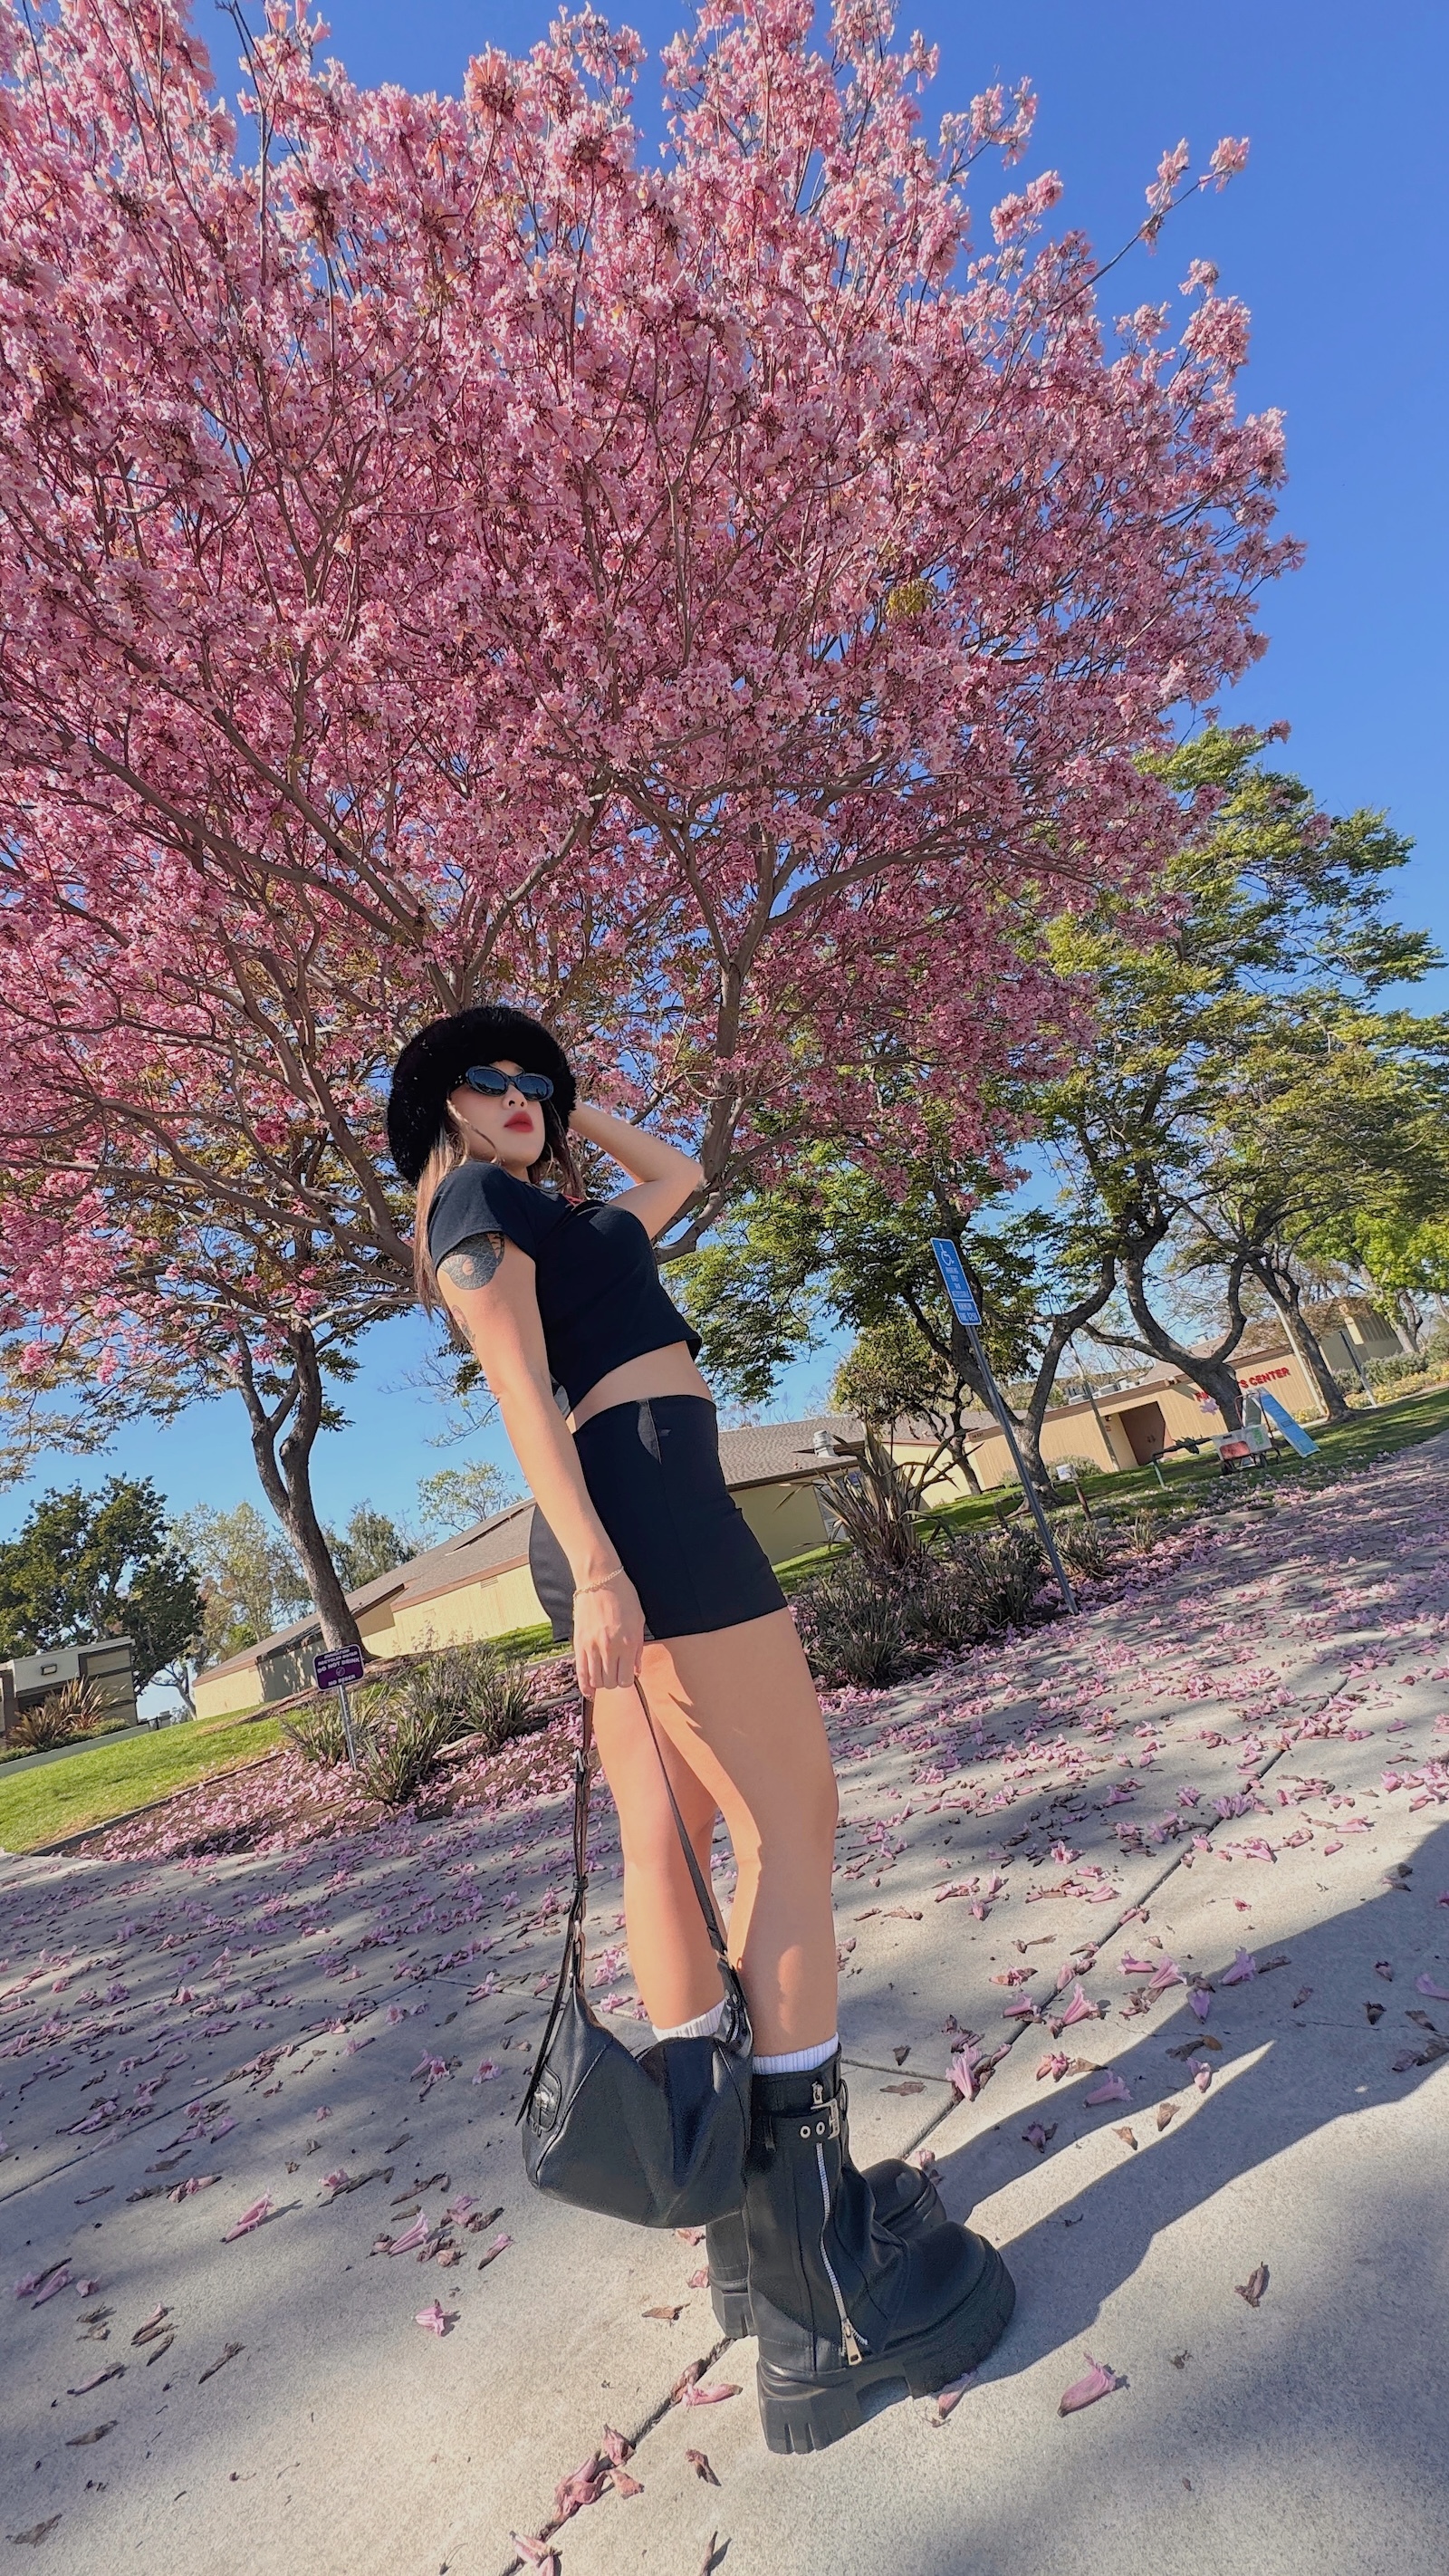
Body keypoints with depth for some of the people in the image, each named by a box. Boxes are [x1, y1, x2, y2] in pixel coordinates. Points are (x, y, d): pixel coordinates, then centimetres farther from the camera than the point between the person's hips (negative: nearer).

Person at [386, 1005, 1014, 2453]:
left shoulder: (564, 1218, 28)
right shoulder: (476, 1199, 2)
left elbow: (679, 1174, 40)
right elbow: (521, 1389, -12)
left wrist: (575, 1104, 38)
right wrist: (595, 1563, -21)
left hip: (615, 1531, 10)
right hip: (647, 1505, -10)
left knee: (667, 1846, 10)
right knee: (791, 1831, -9)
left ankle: (745, 2214, 21)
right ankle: (825, 2288, -3)